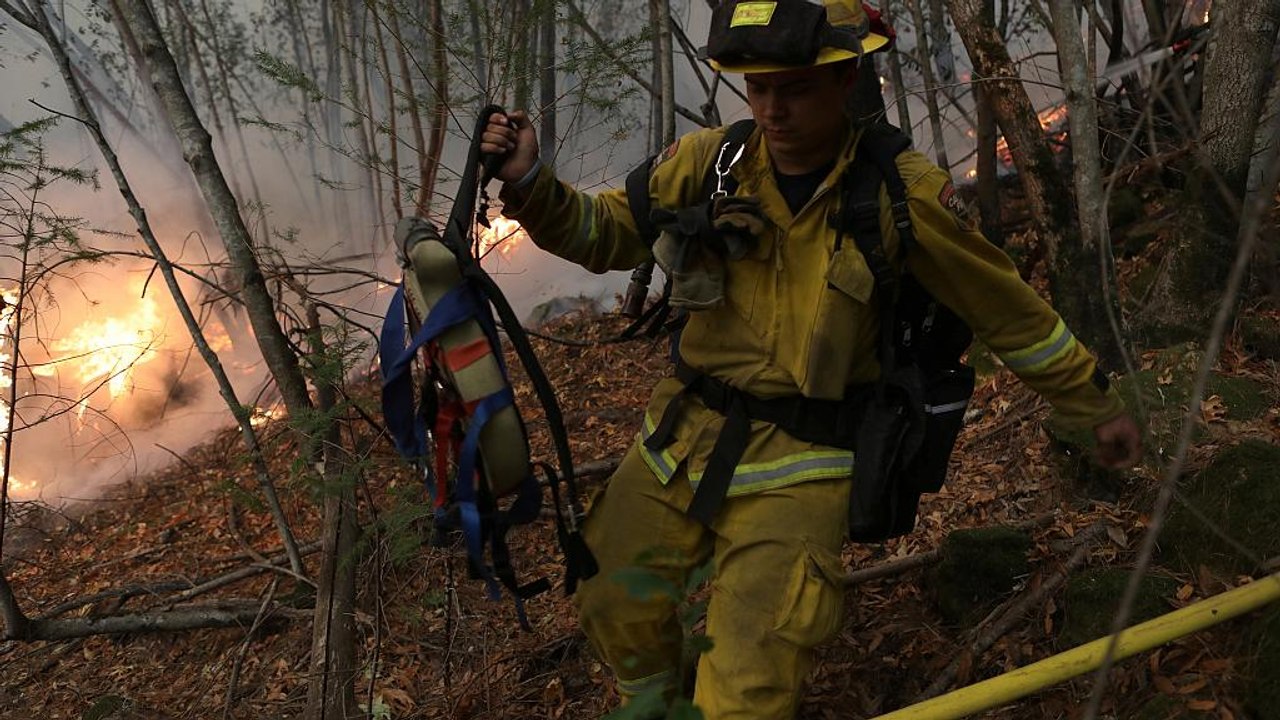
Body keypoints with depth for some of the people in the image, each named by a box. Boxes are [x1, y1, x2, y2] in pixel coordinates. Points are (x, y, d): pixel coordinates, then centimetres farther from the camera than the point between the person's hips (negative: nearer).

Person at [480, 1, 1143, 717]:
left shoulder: (903, 193, -12)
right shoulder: (709, 161, -5)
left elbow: (1011, 310, -2)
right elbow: (607, 231, 0)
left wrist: (1098, 404, 7)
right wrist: (530, 183, -19)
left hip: (798, 464, -3)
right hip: (681, 436, 4)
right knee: (615, 608, 16)